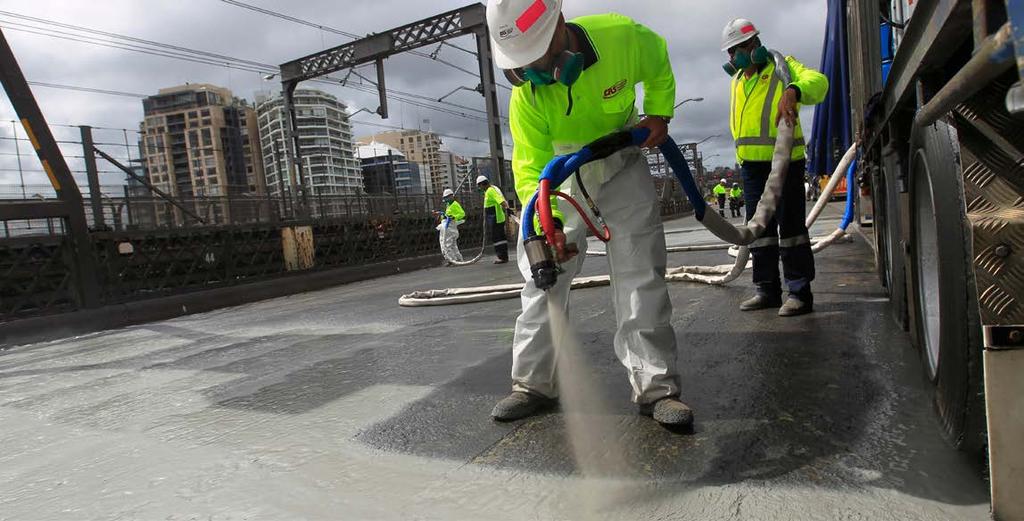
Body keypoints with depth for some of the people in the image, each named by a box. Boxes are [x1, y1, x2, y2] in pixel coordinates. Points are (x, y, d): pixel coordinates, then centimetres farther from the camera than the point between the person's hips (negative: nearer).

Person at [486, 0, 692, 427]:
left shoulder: (622, 37, -24)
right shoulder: (526, 95, -23)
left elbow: (658, 66, 0)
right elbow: (529, 166, -25)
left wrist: (659, 114, -10)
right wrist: (547, 222, -40)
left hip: (623, 170, 0)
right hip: (562, 175, 1)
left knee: (641, 277, -7)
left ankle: (656, 387, 1)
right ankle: (534, 384, 9)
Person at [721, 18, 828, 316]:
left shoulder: (781, 67, -2)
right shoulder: (736, 81, 18)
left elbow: (817, 81, -21)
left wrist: (792, 91, -42)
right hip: (750, 164, 7)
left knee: (790, 225, -6)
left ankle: (800, 293, 0)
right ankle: (767, 289, 18)